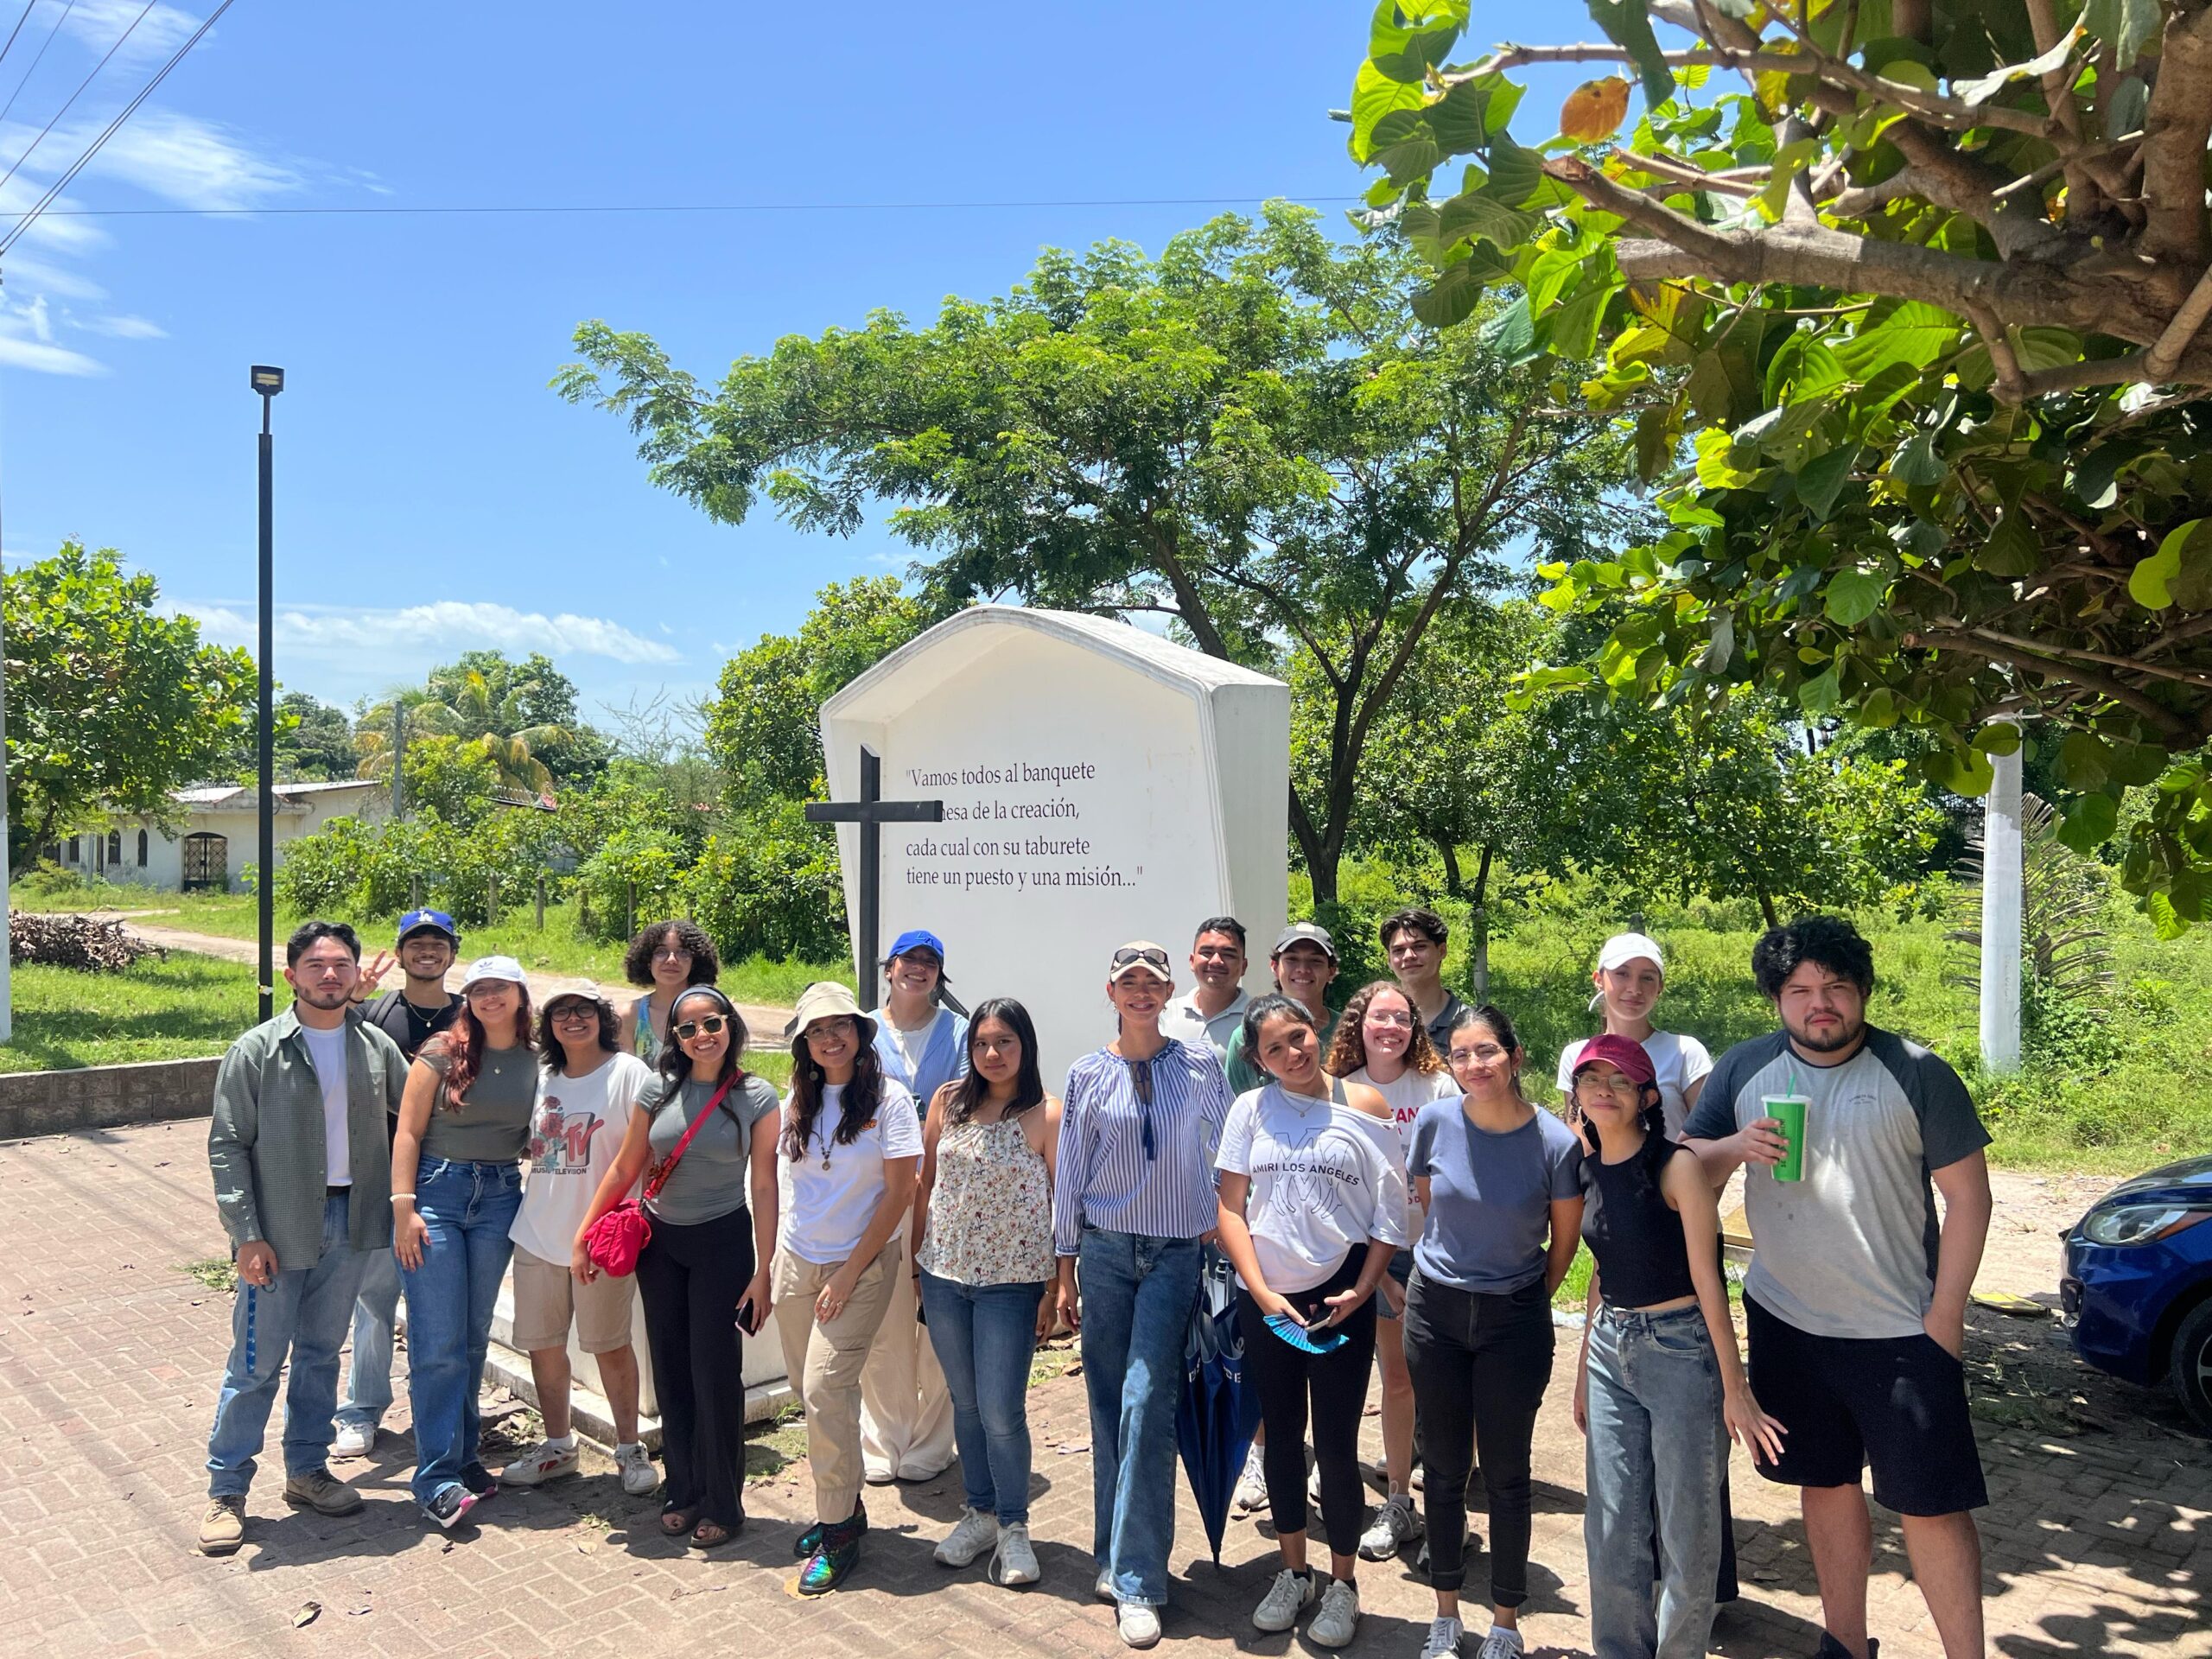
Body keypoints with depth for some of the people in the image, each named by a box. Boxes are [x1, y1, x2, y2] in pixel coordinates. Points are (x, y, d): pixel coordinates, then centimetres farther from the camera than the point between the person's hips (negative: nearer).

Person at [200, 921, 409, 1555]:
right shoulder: (257, 1051, -9)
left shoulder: (377, 1046, 2)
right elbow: (227, 1147, -8)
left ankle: (307, 1470, 30)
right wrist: (247, 1235, -13)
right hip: (280, 1232, -4)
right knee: (256, 1361, 3)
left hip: (350, 1222, 4)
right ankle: (227, 1490, 18)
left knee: (321, 1354, 16)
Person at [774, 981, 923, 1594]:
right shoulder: (798, 1101, 6)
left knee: (825, 1389, -10)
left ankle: (839, 1531, 5)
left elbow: (899, 1193, -11)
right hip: (796, 1261, 5)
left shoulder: (888, 1099, -9)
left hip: (860, 1265, -5)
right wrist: (774, 1261, 9)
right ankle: (844, 1505, 27)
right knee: (809, 1388, 9)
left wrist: (851, 1271, -12)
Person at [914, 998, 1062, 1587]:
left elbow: (1063, 1206, -7)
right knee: (965, 1403, 15)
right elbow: (926, 1182, 10)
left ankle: (1013, 1527, 18)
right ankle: (979, 1512, 32)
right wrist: (915, 1258, 9)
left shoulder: (1046, 1116, -9)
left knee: (1001, 1412, -2)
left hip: (1012, 1282, -4)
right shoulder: (949, 1100, 2)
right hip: (945, 1274, 4)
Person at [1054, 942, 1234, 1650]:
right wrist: (1065, 1269, 6)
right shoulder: (1088, 1074, 2)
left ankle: (1135, 1580, -2)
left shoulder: (1200, 1067, 0)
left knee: (1145, 1403, -10)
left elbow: (1227, 1152, 10)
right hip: (1105, 1251, 2)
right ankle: (1114, 1554, 23)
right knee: (1108, 1407, 6)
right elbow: (1070, 1172, 6)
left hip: (1175, 1253, -2)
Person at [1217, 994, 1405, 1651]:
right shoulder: (1251, 1109, 1)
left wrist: (1360, 1290, -10)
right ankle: (1293, 1572, 32)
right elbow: (1230, 1208, -1)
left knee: (1336, 1445, 2)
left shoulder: (1364, 1106, -3)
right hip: (1265, 1299, 2)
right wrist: (1261, 1292, -10)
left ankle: (1343, 1583, 23)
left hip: (1339, 1300, -2)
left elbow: (1390, 1212, -1)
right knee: (1281, 1435, 14)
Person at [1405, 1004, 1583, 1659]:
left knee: (1505, 1475, 8)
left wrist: (1525, 1302, 7)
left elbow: (1565, 1240, 0)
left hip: (1514, 1321, -2)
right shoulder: (1435, 1122, -11)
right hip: (1436, 1310, 2)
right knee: (1443, 1468, 12)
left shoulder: (1556, 1142, -15)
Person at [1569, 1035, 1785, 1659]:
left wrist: (1735, 1388, -13)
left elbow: (1707, 1278, -14)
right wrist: (1585, 1366, 18)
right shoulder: (1590, 1169, 5)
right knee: (1611, 1532, 10)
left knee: (1687, 1532, 5)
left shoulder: (1677, 1166, -14)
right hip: (1610, 1350, 6)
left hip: (1682, 1349, -6)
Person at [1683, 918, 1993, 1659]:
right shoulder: (1744, 1069, 0)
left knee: (1931, 1504, 0)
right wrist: (1737, 1147, -17)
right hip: (1785, 1320, 4)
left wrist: (1945, 1315, -9)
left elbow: (1968, 1194, -6)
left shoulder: (1916, 1072, -9)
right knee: (1826, 1485, 16)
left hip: (1900, 1330, -3)